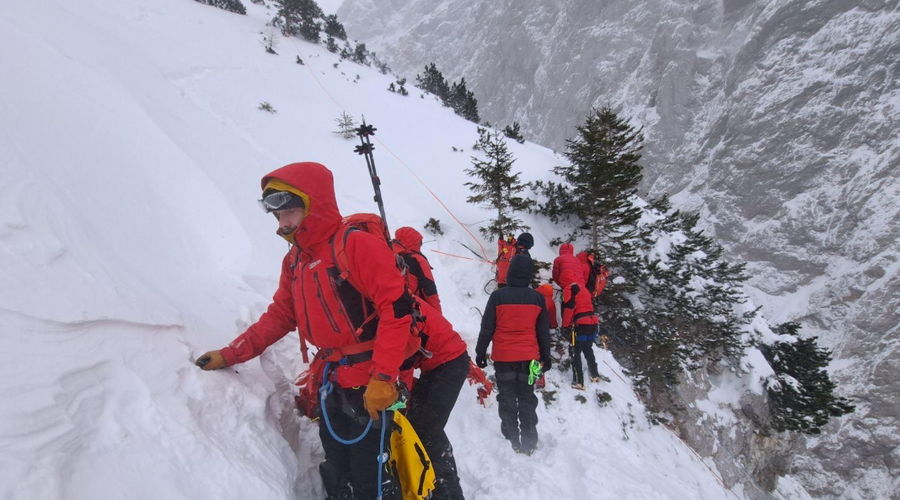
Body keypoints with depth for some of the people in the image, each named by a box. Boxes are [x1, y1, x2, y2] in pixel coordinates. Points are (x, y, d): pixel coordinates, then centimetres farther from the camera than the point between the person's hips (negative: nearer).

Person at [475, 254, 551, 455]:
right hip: (529, 357, 2)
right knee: (527, 400, 12)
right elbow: (544, 331, 5)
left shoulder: (498, 296, -10)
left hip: (503, 357, -2)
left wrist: (480, 352, 5)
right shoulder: (538, 298, -2)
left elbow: (487, 328, -6)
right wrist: (546, 356, 15)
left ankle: (512, 439, 14)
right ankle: (528, 442, 15)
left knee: (507, 399, 11)